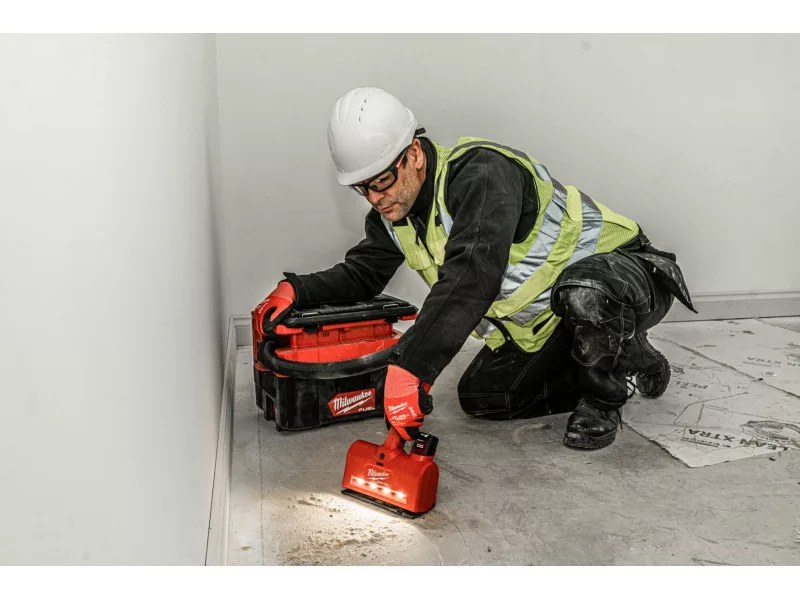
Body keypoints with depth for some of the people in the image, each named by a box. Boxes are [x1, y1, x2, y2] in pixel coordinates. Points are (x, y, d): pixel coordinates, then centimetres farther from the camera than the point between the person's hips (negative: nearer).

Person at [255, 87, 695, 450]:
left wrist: (408, 367, -51)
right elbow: (361, 274, 10)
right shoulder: (392, 210, -3)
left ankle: (606, 393, -9)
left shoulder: (481, 173, -32)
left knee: (582, 293, -44)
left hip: (623, 268, -9)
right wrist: (297, 290, -8)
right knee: (479, 397, 5)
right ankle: (631, 368, 15)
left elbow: (471, 278, -46)